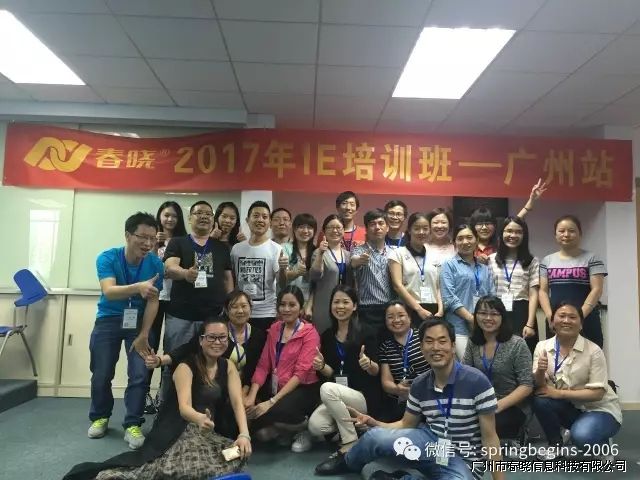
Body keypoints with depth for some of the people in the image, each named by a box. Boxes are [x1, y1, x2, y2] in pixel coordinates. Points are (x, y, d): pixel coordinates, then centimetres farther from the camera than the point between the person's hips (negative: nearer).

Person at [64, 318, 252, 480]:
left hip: (211, 434, 5)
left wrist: (244, 434, -24)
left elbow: (237, 402, -6)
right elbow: (184, 407, -22)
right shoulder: (186, 367, -7)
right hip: (178, 430, -5)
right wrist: (200, 419, -45)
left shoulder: (228, 367, 6)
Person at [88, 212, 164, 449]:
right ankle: (100, 417, 31)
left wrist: (144, 335, -14)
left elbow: (153, 301, -10)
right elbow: (108, 291, -33)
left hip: (138, 321, 0)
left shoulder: (155, 264, -15)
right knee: (101, 374, 7)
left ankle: (132, 424, 6)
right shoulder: (108, 257, -18)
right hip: (109, 320, 0)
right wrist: (138, 287, -52)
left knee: (140, 374, -8)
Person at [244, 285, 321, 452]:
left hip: (302, 390, -4)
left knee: (268, 415, -30)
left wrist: (271, 402, -22)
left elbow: (301, 373, -16)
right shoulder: (274, 329, 10)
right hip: (276, 389, 5)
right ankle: (286, 430, 11)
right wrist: (251, 396, -10)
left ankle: (305, 427, -1)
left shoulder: (310, 333, -8)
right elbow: (263, 365, 5)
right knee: (261, 433, -20)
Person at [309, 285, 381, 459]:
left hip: (365, 396, -4)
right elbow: (331, 373, 7)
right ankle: (351, 422, 8)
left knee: (327, 389, -30)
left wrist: (368, 364, -30)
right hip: (336, 397, 5)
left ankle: (351, 442, -13)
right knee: (315, 426, -21)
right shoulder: (327, 335, 6)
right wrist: (321, 367, -15)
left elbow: (376, 371, -8)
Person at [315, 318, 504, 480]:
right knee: (376, 436, -21)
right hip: (431, 443, 4)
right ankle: (347, 462, 12)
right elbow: (406, 425, 9)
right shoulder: (419, 385, -1)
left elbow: (490, 437, -11)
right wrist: (373, 423, -8)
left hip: (462, 462, -3)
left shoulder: (477, 382, -16)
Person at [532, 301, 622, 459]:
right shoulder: (542, 346, -7)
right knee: (540, 400, -26)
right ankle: (555, 444, 0)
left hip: (599, 409, -3)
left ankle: (601, 446, 5)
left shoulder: (593, 350, -17)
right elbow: (538, 385, -11)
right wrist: (540, 372, -34)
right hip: (569, 407, 4)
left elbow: (597, 393, -18)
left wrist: (558, 393, -24)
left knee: (581, 436, -32)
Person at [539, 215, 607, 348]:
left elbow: (596, 289, -5)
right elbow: (543, 291, 7)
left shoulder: (592, 259, 4)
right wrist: (550, 315, -9)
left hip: (586, 321, -2)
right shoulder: (547, 261, 13)